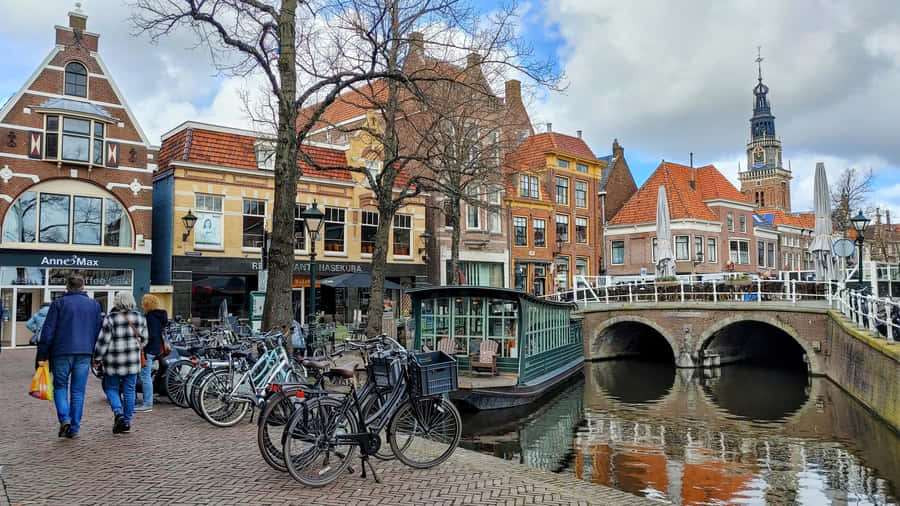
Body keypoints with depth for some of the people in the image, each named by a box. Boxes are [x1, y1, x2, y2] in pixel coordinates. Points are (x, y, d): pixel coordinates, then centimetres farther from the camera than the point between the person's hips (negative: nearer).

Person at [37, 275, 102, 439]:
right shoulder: (94, 305, 9)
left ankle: (64, 419, -7)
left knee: (60, 386, 12)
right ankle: (74, 428, 9)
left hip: (61, 353, -2)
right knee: (78, 391, 7)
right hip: (85, 353, 2)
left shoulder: (59, 303, 0)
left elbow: (47, 332, -3)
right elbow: (98, 332, 11)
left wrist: (42, 355, 1)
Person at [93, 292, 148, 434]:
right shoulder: (140, 318, 4)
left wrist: (97, 357, 2)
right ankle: (127, 422, 13)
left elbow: (103, 341, -10)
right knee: (129, 390, 9)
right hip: (133, 362, 3)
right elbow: (144, 340, 12)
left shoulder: (110, 318, -9)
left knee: (111, 388, 11)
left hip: (113, 362, -3)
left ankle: (118, 413, -10)